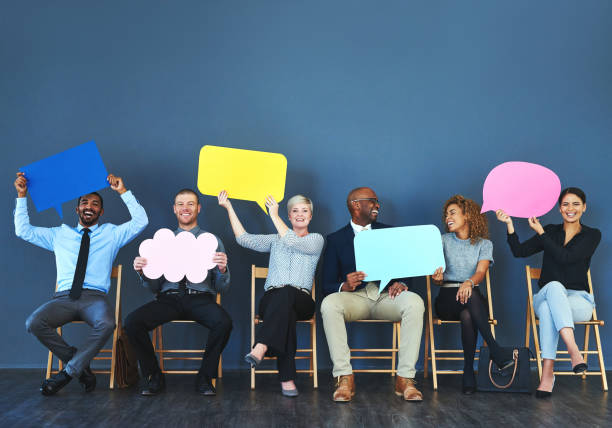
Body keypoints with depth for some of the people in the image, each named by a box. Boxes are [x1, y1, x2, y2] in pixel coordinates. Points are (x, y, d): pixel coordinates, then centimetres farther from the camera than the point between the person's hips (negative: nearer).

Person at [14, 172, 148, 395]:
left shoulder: (112, 234, 17)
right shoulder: (59, 234, 24)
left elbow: (141, 221, 5)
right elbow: (23, 230, 22)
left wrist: (123, 192, 2)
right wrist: (22, 196, 16)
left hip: (95, 297, -2)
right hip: (64, 297, 2)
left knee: (107, 324, -36)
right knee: (34, 323, -28)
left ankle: (69, 371, -15)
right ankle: (81, 366, -10)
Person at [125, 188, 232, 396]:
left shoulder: (212, 241, 13)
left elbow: (222, 288, 8)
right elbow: (154, 287, 13)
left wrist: (222, 269, -13)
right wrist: (142, 272, -8)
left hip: (200, 299, -1)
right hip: (168, 298, 2)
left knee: (224, 322, -33)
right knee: (132, 322, -26)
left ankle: (204, 378, -9)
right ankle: (154, 377, -4)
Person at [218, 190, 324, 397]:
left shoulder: (316, 239, 14)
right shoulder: (275, 240, 24)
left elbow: (294, 242, -8)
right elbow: (244, 239, 11)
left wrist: (274, 215, -3)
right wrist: (229, 208, 8)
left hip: (301, 301, -2)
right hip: (271, 300, 2)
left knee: (285, 293, -39)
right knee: (286, 312, -36)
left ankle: (260, 348, -52)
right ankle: (287, 379, -42)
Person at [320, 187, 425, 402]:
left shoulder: (390, 233, 17)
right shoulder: (336, 239, 10)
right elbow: (327, 284, 4)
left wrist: (401, 283, -13)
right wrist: (345, 286, -20)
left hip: (386, 295, 1)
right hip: (354, 297, -1)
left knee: (415, 302, -31)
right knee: (329, 304, -34)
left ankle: (405, 378, -25)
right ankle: (344, 378, -26)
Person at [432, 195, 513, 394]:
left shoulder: (484, 244, 10)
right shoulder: (443, 241, 12)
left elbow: (481, 272, -9)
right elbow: (437, 279, 4)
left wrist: (469, 282, -34)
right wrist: (436, 278, -22)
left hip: (474, 299, 1)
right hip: (447, 299, 0)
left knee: (467, 316, -37)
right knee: (470, 297, -37)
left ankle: (469, 371, -30)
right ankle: (495, 350, -38)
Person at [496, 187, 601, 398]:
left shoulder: (592, 235, 3)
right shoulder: (550, 231, 11)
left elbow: (566, 257, -14)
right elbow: (520, 251, -1)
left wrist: (541, 232, -9)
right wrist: (509, 224, -12)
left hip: (579, 300, -1)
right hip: (546, 295, 2)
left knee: (548, 307, -38)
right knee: (554, 286, -38)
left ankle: (547, 372, -43)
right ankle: (573, 349, -49)